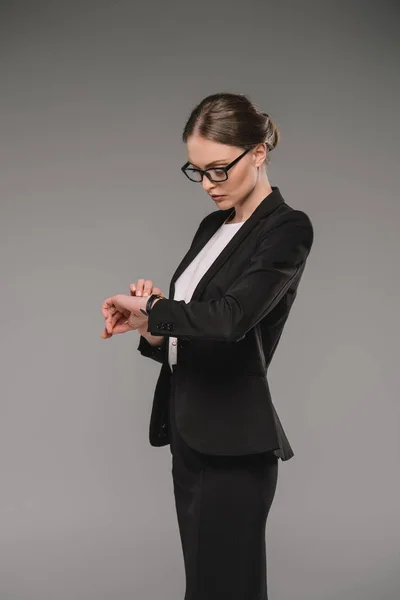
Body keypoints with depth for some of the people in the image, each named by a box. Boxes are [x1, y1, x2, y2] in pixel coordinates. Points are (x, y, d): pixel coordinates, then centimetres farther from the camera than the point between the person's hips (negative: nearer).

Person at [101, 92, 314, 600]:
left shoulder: (286, 228, -12)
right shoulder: (213, 226, 13)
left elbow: (228, 317, -28)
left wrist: (148, 306, -13)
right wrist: (150, 326, -5)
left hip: (233, 443, -9)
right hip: (189, 433, 9)